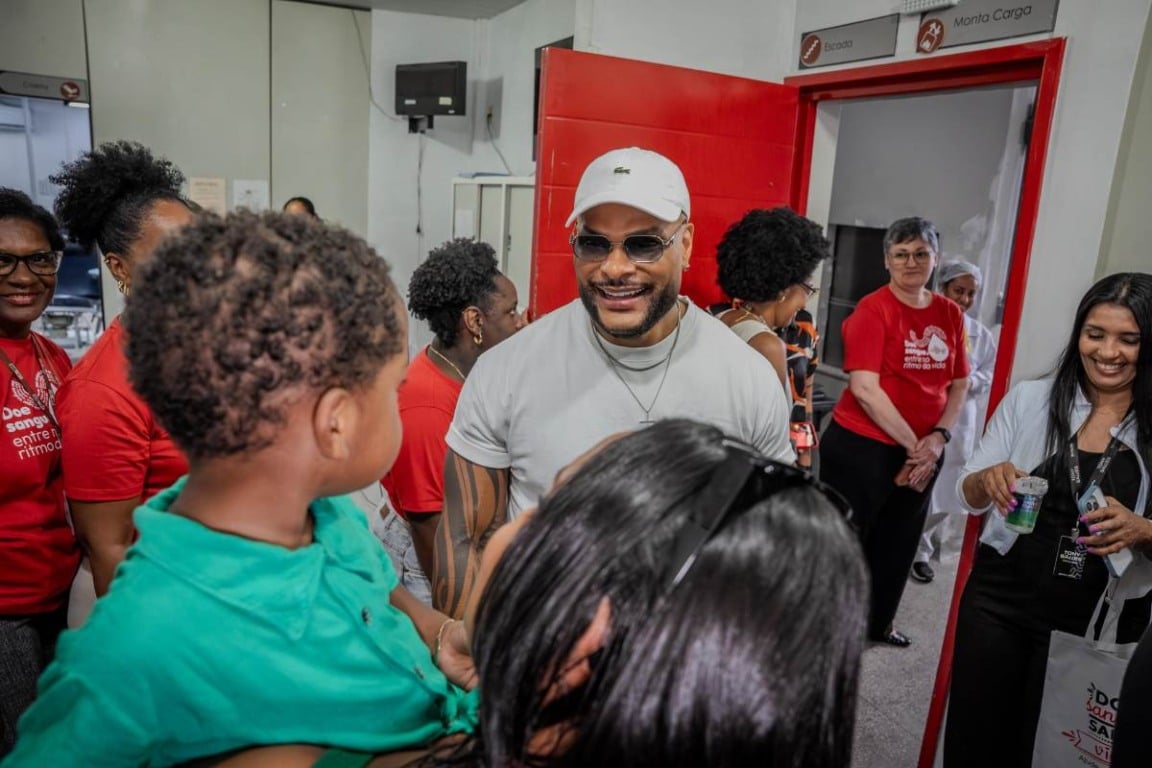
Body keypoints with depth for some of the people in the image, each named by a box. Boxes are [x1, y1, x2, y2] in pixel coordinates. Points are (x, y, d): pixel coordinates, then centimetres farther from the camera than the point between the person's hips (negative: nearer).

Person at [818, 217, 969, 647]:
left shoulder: (950, 314, 5)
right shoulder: (872, 310, -13)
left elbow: (959, 385, 9)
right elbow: (864, 388, -20)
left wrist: (937, 438, -7)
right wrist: (912, 445, -16)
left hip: (922, 451, 7)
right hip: (861, 446, -6)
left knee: (897, 543, 20)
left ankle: (877, 623, 40)